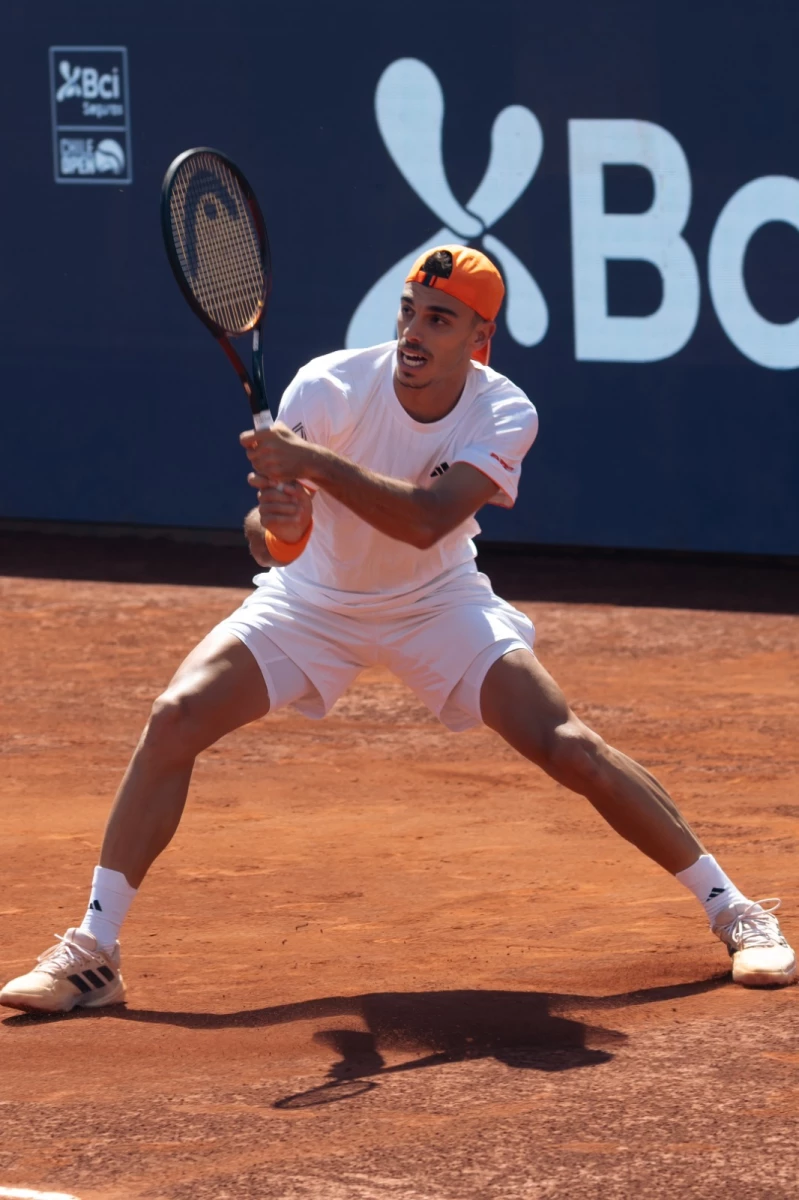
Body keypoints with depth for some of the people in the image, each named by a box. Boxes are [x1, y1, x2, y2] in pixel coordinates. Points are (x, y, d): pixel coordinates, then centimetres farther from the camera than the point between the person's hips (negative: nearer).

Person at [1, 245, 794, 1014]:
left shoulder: (505, 416, -22)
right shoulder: (329, 387, -25)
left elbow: (426, 522, -39)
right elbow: (265, 538, -27)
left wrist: (313, 464, -51)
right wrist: (277, 527, -52)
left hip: (438, 602, 0)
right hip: (312, 600, 0)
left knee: (570, 749, -15)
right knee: (174, 718, -21)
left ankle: (731, 910, 4)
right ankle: (91, 954, -13)